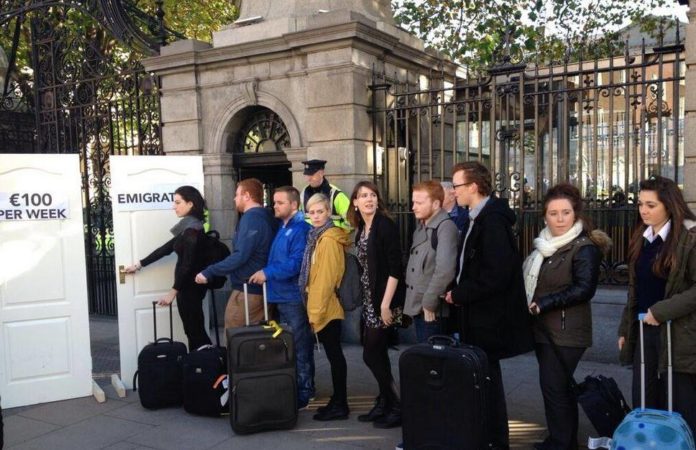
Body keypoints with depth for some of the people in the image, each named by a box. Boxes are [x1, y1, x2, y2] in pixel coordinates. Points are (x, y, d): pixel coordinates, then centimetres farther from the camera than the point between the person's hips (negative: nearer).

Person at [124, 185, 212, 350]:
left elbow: (188, 264, -19)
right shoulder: (188, 228, 13)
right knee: (194, 331, 11)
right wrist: (139, 264, 24)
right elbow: (166, 248, 20)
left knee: (195, 331, -5)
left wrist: (173, 291, -16)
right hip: (188, 286, 9)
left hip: (190, 287, -9)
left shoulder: (193, 229, -15)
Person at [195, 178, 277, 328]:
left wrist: (208, 272, -20)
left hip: (247, 290, -9)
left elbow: (240, 256, -24)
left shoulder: (250, 218, -16)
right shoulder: (267, 217, 11)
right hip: (262, 288, 9)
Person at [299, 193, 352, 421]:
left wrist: (317, 310, -18)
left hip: (327, 308, -9)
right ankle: (337, 400, 24)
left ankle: (340, 405, 8)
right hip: (323, 307, 9)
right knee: (333, 354, 14)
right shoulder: (318, 237, 15)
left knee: (334, 354, -1)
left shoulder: (329, 239, -15)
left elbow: (327, 278, -20)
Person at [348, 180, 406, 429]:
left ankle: (397, 407, 10)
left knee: (372, 354, -4)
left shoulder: (386, 225, -13)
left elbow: (395, 267, -18)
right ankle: (384, 404, 25)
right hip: (369, 301, 8)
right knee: (377, 354, 13)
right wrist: (369, 300, 13)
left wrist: (386, 304, -21)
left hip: (383, 301, -8)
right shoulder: (362, 228, 10)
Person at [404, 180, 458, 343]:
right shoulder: (421, 227, 14)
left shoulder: (446, 227, -16)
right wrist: (417, 301, 12)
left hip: (432, 309, -8)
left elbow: (445, 270, -25)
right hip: (418, 305, 8)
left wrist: (429, 303, -20)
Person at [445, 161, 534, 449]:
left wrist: (459, 294, -16)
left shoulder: (493, 220, -19)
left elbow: (496, 274, -26)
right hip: (480, 315, 9)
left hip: (489, 317, -9)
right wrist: (459, 292, 2)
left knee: (487, 378, 4)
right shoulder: (479, 218, 11)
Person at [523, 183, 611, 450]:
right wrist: (531, 306, 7)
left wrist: (543, 304, -20)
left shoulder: (584, 248, -13)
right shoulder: (546, 244, 13)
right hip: (545, 328, 8)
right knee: (560, 386, 16)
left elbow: (584, 289, -21)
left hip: (566, 332, -8)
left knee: (554, 387, -6)